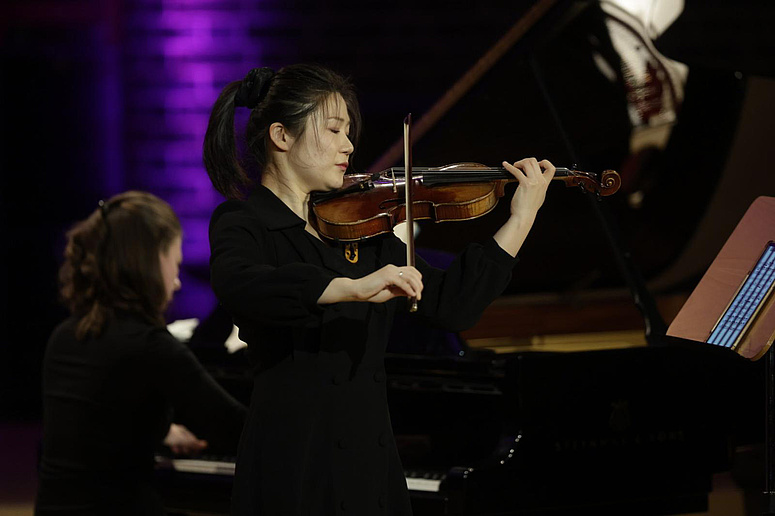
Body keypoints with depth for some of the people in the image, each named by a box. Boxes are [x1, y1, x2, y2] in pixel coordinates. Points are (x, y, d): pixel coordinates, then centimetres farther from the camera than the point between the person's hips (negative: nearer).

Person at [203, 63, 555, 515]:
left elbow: (451, 305, 9)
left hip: (373, 462, 6)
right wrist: (354, 287, -40)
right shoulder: (242, 224, -6)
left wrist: (523, 218, 5)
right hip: (297, 462, -6)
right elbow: (240, 286, -30)